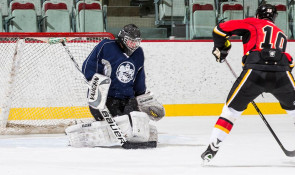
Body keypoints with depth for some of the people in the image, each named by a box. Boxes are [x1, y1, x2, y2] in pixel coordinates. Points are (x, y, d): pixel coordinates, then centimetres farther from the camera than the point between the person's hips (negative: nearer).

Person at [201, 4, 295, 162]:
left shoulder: (252, 24, 19)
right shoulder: (281, 34, 32)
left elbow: (221, 29, 9)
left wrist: (220, 48, 27)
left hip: (255, 71, -2)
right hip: (282, 74, 2)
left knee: (231, 109, 13)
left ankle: (212, 149, 10)